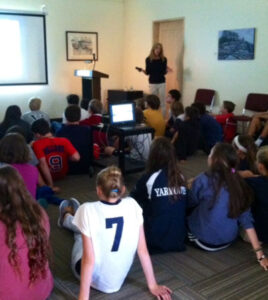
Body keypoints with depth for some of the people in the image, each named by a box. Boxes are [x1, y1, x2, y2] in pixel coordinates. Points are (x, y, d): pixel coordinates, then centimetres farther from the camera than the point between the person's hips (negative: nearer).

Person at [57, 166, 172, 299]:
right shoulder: (132, 205, -15)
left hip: (92, 279, -3)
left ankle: (67, 217, 59)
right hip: (118, 281, 3)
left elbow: (89, 259, -23)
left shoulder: (88, 210, -25)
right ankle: (78, 217, 57)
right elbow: (143, 250, -9)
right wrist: (153, 285, 2)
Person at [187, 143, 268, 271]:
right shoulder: (239, 183, -3)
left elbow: (190, 204, 1)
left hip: (204, 241, -5)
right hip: (228, 241, 5)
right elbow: (246, 219, -5)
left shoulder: (204, 180, -17)